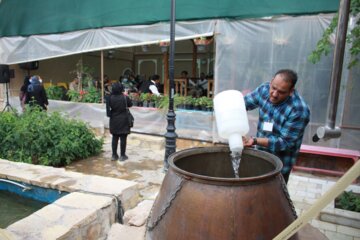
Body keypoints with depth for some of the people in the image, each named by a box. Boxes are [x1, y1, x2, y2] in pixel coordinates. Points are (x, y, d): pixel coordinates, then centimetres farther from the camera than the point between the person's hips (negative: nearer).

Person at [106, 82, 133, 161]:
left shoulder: (110, 98, -7)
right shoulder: (125, 97, -13)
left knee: (115, 138, 12)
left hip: (114, 121, 3)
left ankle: (114, 155, 19)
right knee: (123, 138, 5)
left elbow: (109, 107, 4)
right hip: (123, 121, -3)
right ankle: (122, 155, 11)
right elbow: (130, 105, 3)